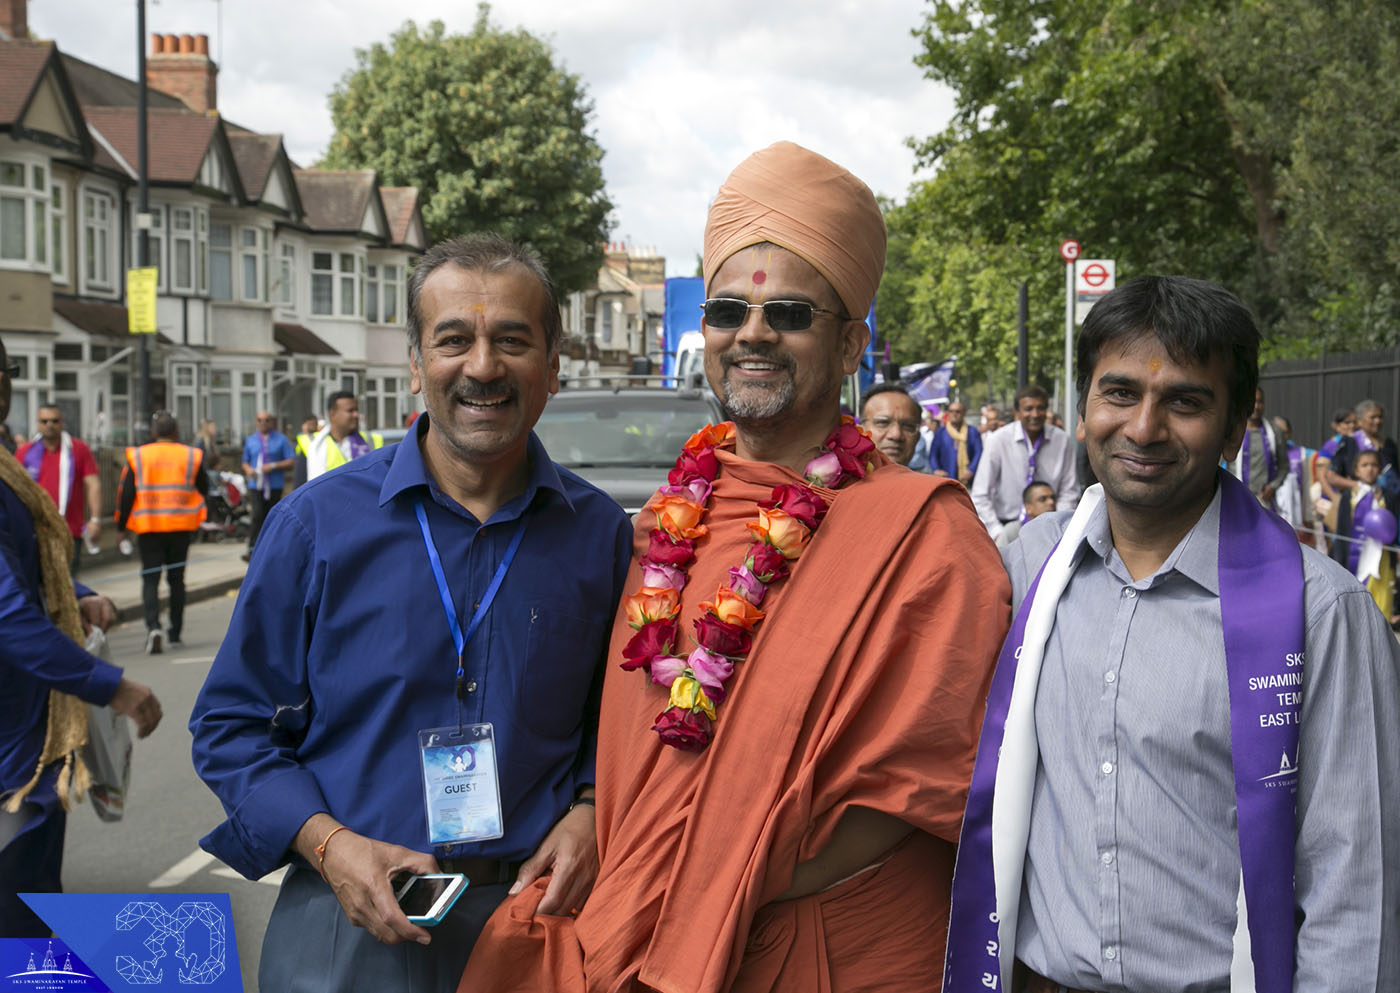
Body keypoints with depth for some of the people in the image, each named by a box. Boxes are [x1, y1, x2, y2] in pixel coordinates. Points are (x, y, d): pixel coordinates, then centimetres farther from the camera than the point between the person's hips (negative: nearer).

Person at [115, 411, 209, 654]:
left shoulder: (137, 457, -1)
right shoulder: (191, 456, 0)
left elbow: (125, 494, -1)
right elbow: (204, 489, 10)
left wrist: (121, 527, 6)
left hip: (148, 527, -1)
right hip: (181, 527, 1)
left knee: (150, 579, 0)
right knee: (176, 578, 12)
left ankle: (153, 626, -21)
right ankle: (175, 632, 17)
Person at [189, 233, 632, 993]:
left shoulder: (599, 533, 0)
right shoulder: (319, 522, -5)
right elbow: (231, 723, -1)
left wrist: (588, 812, -7)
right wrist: (327, 844, -15)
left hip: (536, 922, 2)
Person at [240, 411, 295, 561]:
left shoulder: (281, 439, 4)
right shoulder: (251, 440, 14)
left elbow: (291, 461, -2)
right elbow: (245, 462, 21)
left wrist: (273, 466, -15)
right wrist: (248, 469, -3)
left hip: (274, 486, 0)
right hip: (256, 485, 0)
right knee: (258, 515, -17)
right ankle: (251, 548, -18)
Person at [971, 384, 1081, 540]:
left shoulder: (1062, 440, 1)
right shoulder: (997, 440, -5)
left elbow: (1069, 492, 7)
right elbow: (981, 496, -5)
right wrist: (997, 533, -14)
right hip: (1005, 525, -1)